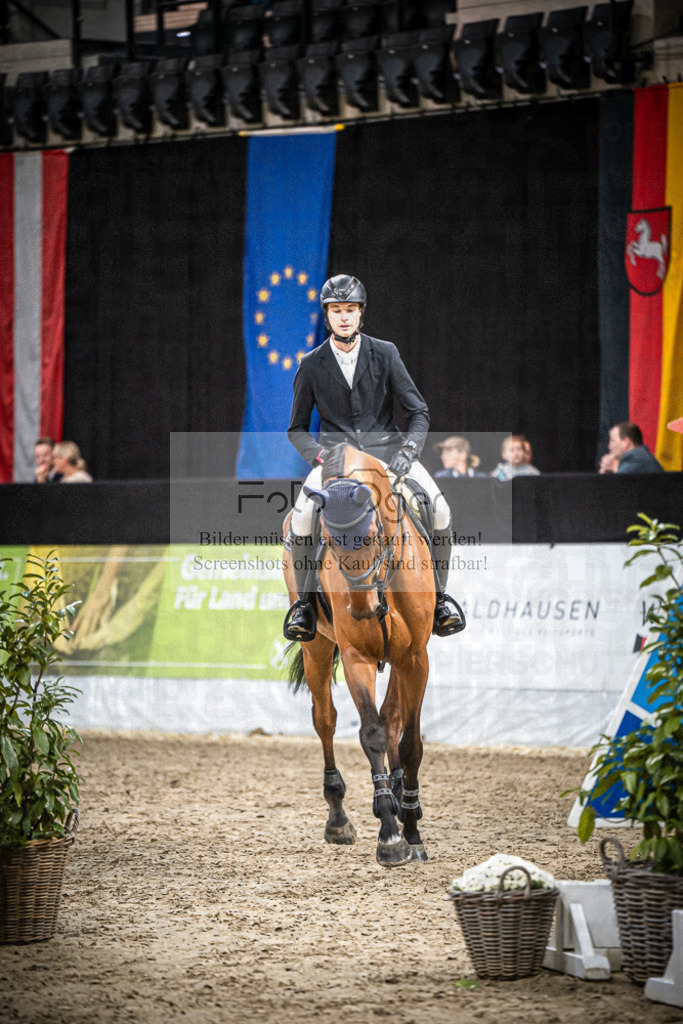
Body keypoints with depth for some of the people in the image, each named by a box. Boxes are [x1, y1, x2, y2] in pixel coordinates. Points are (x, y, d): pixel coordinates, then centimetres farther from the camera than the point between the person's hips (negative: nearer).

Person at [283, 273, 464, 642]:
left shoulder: (385, 354, 3)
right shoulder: (312, 365, 4)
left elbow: (418, 412, 4)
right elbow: (297, 428, 11)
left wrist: (408, 450, -15)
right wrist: (319, 454, -10)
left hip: (384, 446, 1)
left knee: (438, 509, -23)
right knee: (303, 514, -31)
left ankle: (438, 596, -4)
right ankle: (304, 600, -13)